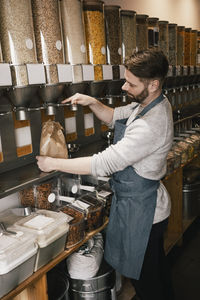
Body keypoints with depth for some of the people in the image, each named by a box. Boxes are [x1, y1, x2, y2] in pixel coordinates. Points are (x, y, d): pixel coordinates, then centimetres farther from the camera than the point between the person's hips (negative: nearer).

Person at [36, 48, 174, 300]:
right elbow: (114, 117, 12)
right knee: (157, 268, 30)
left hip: (141, 211, -10)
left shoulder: (151, 124, -33)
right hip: (150, 205, 10)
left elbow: (103, 164, -31)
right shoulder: (151, 102, -1)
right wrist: (92, 102, -7)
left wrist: (53, 163, -21)